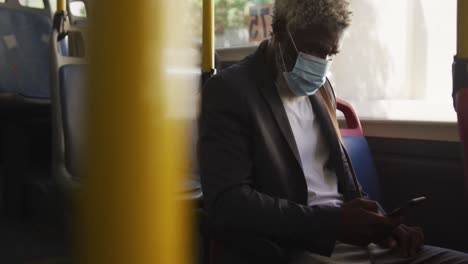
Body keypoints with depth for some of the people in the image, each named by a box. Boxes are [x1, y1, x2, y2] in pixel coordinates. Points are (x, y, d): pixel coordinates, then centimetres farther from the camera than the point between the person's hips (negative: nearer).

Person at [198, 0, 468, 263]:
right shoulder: (230, 90, -7)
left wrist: (383, 223, 2)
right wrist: (331, 222, -23)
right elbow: (228, 204, -17)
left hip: (351, 238, 7)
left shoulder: (319, 87, 16)